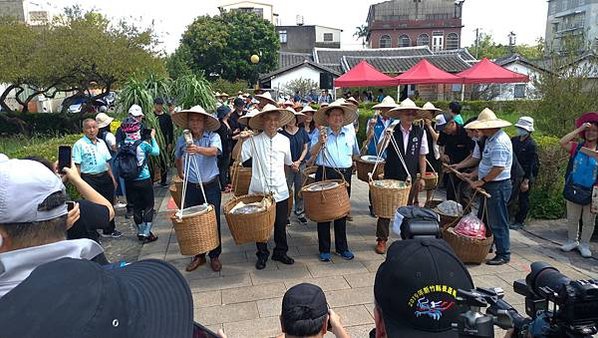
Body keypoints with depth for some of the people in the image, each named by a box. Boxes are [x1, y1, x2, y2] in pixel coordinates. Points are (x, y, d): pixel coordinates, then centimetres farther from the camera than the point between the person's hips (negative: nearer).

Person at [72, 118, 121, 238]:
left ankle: (109, 230, 30)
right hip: (89, 179, -6)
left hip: (104, 177, 6)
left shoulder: (101, 142, 12)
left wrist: (112, 178, 15)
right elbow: (77, 165, -11)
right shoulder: (79, 144, -7)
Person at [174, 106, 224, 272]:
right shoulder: (182, 140, 1)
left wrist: (198, 149, -47)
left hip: (211, 186, -3)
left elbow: (213, 151, -30)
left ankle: (214, 256, 23)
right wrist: (180, 173, 22)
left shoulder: (213, 137, -8)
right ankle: (198, 255, 28)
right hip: (191, 187, 3)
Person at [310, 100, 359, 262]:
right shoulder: (320, 133, -2)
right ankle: (324, 249, 16)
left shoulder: (350, 133, 9)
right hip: (325, 174, -3)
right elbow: (312, 153, -15)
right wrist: (320, 142, -29)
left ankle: (342, 247, 27)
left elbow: (356, 153, 23)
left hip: (345, 175, 3)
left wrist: (352, 165, 12)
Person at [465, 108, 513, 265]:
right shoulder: (492, 139, 11)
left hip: (498, 186, -11)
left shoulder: (499, 142, -21)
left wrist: (482, 181, -18)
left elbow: (499, 168, -26)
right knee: (484, 218, 18)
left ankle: (504, 254, 10)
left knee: (497, 222, -1)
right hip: (490, 185, 11)